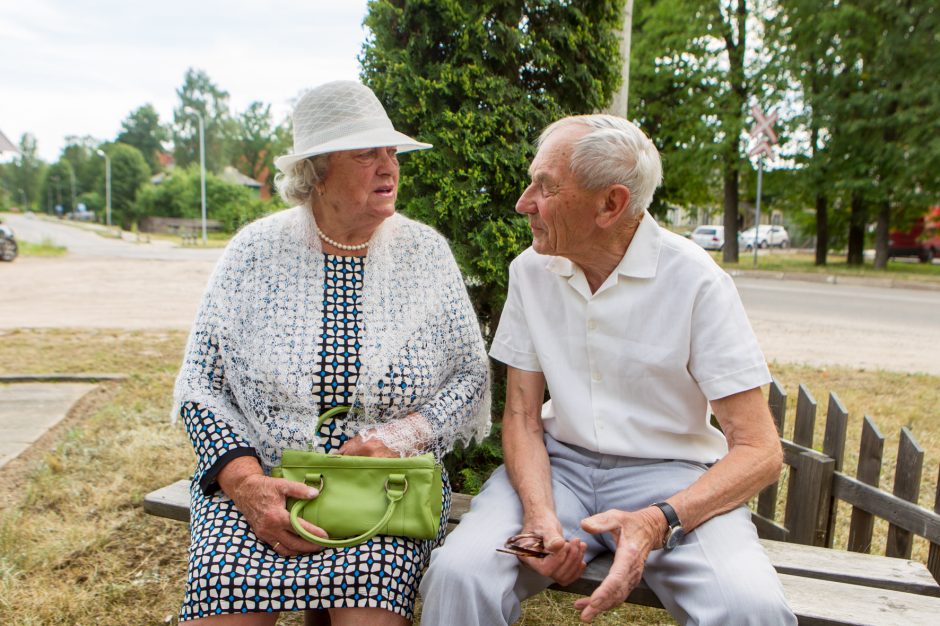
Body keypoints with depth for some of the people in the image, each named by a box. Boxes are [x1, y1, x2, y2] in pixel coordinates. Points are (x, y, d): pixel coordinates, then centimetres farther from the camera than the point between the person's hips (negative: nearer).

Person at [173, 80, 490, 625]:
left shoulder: (426, 252, 3)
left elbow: (472, 377, 4)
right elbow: (201, 386, 4)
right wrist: (245, 481, -12)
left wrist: (404, 436, -13)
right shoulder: (255, 251, 3)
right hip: (259, 482, 1)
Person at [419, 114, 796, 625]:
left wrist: (658, 522, -28)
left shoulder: (695, 280, -13)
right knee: (457, 573, -24)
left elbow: (759, 450, -12)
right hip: (560, 465, 2)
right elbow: (522, 415, 2)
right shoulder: (530, 270, -1)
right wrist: (538, 511, -16)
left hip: (671, 475, -1)